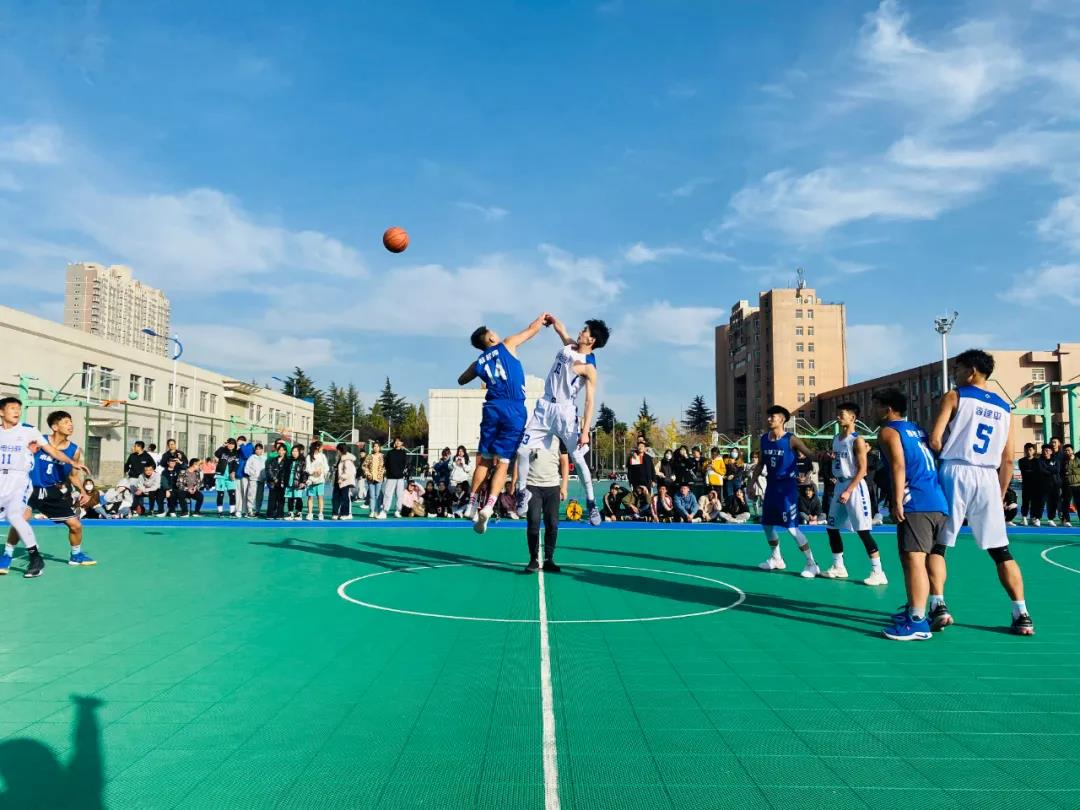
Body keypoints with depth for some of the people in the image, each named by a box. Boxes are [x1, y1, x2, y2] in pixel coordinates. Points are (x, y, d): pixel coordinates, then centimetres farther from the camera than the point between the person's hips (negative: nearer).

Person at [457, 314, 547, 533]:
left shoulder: (478, 363, 15)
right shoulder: (507, 345, 5)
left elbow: (461, 381, 34)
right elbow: (531, 329, 15)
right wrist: (543, 318, 35)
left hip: (493, 408, 3)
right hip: (514, 410, -3)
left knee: (484, 460, 15)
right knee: (503, 463, -2)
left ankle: (472, 504, 14)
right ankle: (488, 507, -14)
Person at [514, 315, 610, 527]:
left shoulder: (589, 367, -13)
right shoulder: (570, 345, 7)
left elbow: (590, 401, -16)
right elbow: (560, 328, 30)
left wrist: (585, 430, -22)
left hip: (565, 411, -6)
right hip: (545, 407, 6)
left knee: (578, 458, -7)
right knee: (522, 449, -1)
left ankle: (591, 503, 4)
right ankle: (522, 491, 16)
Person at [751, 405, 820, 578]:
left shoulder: (791, 439, -13)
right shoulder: (763, 439, 6)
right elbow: (761, 463, 15)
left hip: (787, 487, -7)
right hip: (772, 486, 7)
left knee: (791, 527, -10)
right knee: (767, 523, 13)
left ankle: (812, 564, -1)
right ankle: (776, 559, 31)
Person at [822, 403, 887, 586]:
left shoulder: (857, 440, -12)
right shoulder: (836, 439, 12)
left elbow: (862, 470, -16)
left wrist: (848, 491, -21)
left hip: (854, 487, -8)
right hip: (839, 486, 8)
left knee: (863, 531, -9)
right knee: (832, 527, 12)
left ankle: (878, 572, -5)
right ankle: (838, 567, 23)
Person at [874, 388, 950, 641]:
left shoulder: (888, 431, 3)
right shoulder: (917, 429, 27)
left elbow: (898, 466, -12)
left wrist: (897, 502, -16)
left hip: (916, 503, -9)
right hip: (940, 502, 9)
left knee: (913, 559, -13)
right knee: (931, 559, 16)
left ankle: (917, 622, -18)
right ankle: (915, 608, 28)